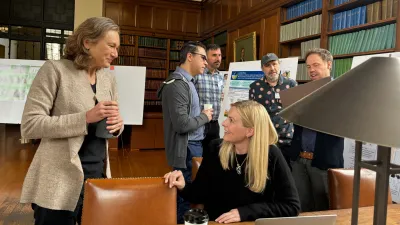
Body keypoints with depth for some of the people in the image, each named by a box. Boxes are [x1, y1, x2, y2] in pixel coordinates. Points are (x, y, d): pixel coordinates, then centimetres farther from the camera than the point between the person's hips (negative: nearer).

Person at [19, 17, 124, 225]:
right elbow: (29, 125, -14)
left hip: (98, 177, 5)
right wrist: (86, 117, -23)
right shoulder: (55, 70, -8)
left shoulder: (108, 79, 8)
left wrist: (118, 124, -9)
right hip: (59, 183, -5)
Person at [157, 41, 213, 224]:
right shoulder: (177, 84, -17)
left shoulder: (186, 82, 13)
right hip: (186, 148, -10)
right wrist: (204, 117, -11)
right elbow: (182, 124, -25)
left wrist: (203, 116, -1)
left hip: (193, 145, 10)